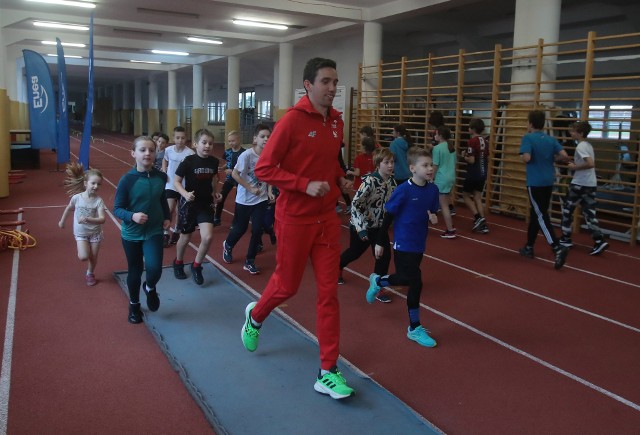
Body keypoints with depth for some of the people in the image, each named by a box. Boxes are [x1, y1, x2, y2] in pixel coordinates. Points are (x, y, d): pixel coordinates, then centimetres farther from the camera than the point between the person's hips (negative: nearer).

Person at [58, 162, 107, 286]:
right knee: (83, 257, -14)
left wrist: (88, 219, -43)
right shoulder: (76, 198, -14)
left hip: (95, 233, 0)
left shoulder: (99, 201, -19)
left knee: (93, 257, 9)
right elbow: (68, 209, 7)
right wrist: (62, 221, 21)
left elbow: (102, 219, -28)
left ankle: (90, 274, 38)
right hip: (81, 233, 0)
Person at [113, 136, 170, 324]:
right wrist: (132, 216, -30)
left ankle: (150, 289, 20)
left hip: (154, 231, 1)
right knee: (135, 271, 13)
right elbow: (117, 209, -12)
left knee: (155, 268, -17)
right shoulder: (127, 180, -17)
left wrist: (167, 217, 3)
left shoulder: (161, 177, -6)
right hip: (131, 233, -1)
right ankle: (134, 305, 40)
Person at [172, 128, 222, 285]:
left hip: (206, 203, 3)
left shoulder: (214, 162, -3)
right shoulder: (188, 161, -17)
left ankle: (196, 266, 13)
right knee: (186, 237, 13)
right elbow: (176, 181, -13)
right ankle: (178, 263, 42)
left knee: (208, 237, -13)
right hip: (189, 203, -3)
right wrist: (185, 194, -29)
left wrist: (214, 193, 6)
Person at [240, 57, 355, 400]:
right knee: (286, 285, 11)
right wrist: (306, 185, -23)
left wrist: (340, 178, 3)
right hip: (295, 219, -5)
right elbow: (264, 169, -15)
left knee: (328, 292, 4)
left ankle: (327, 372, 13)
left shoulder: (336, 121, 7)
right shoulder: (292, 120, -14)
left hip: (327, 218, 6)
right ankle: (255, 316, 47)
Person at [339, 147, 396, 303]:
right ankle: (337, 267, 49)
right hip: (361, 225, -5)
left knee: (384, 255, -6)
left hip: (378, 226, 5)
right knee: (355, 252, 16)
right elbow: (355, 204, -26)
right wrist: (361, 228, -27)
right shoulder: (370, 181, -27)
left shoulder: (392, 181, -6)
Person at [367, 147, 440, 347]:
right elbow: (388, 217, -11)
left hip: (419, 245, 6)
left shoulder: (433, 189, -2)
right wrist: (380, 242, -6)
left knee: (406, 279, 14)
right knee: (416, 283, -6)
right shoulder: (403, 191, -18)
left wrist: (433, 218, -12)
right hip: (403, 245, -6)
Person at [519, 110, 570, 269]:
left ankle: (558, 248, -20)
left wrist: (522, 156, 1)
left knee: (541, 216, -6)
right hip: (548, 182, 6)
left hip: (535, 183, -6)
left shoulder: (528, 138, -9)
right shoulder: (551, 139, 7)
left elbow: (527, 158, -21)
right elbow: (564, 156, -1)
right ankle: (529, 247, 28)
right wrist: (551, 158, 16)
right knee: (535, 214, 18)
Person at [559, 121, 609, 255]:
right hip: (591, 184, 8)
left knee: (567, 210, 7)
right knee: (589, 213, 8)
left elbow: (591, 164, -27)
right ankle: (599, 241, -2)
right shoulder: (588, 145, 13)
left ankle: (566, 239, 16)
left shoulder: (580, 147, -15)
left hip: (580, 184, -8)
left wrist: (575, 167, -16)